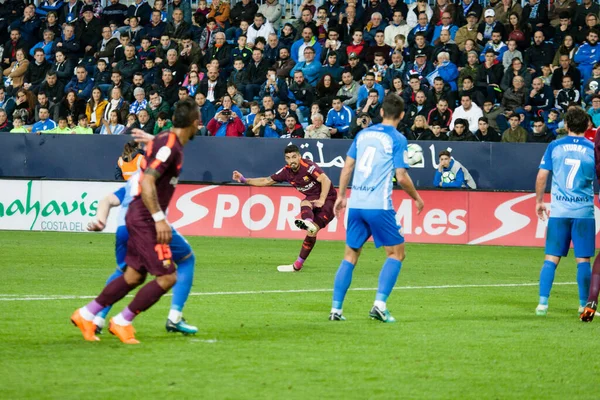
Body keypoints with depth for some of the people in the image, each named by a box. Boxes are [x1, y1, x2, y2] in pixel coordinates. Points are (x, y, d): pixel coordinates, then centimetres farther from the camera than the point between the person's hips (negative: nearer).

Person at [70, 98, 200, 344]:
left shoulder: (168, 142, 11)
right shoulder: (170, 146, -18)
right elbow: (147, 182, -26)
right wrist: (159, 218, -28)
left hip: (140, 215, 10)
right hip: (146, 218, -10)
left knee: (133, 276, 15)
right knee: (167, 277, -8)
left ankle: (86, 315, 23)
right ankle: (122, 322, 1)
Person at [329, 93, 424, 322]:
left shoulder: (363, 134, 11)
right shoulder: (397, 139, -4)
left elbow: (347, 167, 12)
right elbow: (401, 177, -9)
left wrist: (341, 195, 21)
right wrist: (417, 198, 6)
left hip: (356, 204, 5)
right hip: (379, 205, -5)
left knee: (350, 256, 12)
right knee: (396, 253, 7)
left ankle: (336, 309, 6)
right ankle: (379, 304, -8)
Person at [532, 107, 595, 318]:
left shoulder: (554, 147, 2)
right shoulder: (593, 149, -1)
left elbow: (541, 176, 1)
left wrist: (539, 201, 13)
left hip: (558, 211, 1)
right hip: (584, 211, -1)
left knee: (551, 258, 3)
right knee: (583, 260, 5)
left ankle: (543, 302, -4)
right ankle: (584, 305, 7)